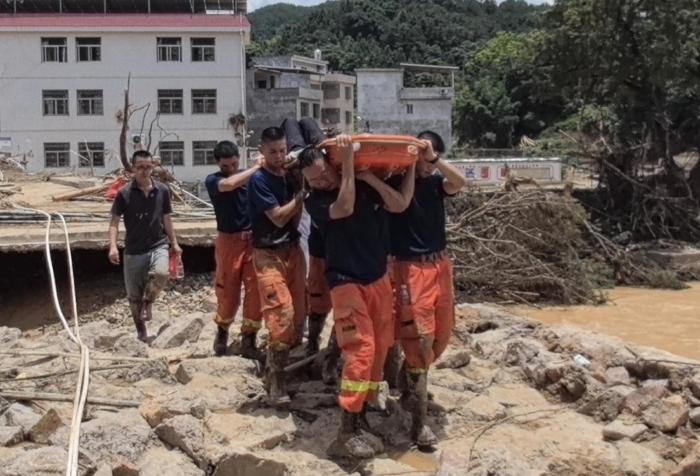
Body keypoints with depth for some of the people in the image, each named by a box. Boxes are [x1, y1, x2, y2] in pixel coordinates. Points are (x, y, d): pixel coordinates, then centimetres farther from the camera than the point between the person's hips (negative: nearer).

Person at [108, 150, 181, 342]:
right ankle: (141, 330, 27)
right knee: (134, 295, 6)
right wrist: (113, 246, -19)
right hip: (133, 250, 0)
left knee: (161, 273, -30)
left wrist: (174, 243, 13)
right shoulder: (124, 193, -6)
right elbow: (114, 222, -5)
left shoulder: (162, 191, 1)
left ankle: (148, 302, 1)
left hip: (158, 246, 0)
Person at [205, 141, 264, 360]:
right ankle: (222, 331, 36)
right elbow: (230, 184, -27)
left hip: (253, 239, 2)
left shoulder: (251, 176, 2)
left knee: (256, 292, 0)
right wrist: (257, 167, -21)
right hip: (229, 242, -2)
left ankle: (248, 342, 12)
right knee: (228, 293, 8)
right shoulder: (212, 180, -4)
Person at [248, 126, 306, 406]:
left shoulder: (289, 176, 8)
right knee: (281, 315, -16)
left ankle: (279, 366, 22)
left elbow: (295, 219, 5)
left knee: (298, 313, 6)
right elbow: (278, 217, -16)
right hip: (269, 255, -7)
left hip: (293, 250, 7)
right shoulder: (259, 180, -10)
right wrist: (302, 194, -11)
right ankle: (276, 380, -7)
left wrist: (300, 192, -7)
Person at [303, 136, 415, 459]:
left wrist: (370, 177, -10)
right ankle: (347, 431, -13)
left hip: (378, 279, 6)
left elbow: (399, 204, -6)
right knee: (360, 349, -16)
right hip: (347, 283, -5)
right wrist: (348, 162, -23)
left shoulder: (368, 187, 5)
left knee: (379, 348, 7)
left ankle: (361, 416, 19)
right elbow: (345, 208, -26)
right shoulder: (315, 202, -7)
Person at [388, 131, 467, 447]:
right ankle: (418, 421, -2)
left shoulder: (436, 183, 6)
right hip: (410, 268, -6)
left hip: (440, 264, 6)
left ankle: (412, 386, 36)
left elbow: (460, 182, -13)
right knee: (419, 337, -9)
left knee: (441, 333, 12)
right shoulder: (396, 181, -4)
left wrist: (435, 160, -23)